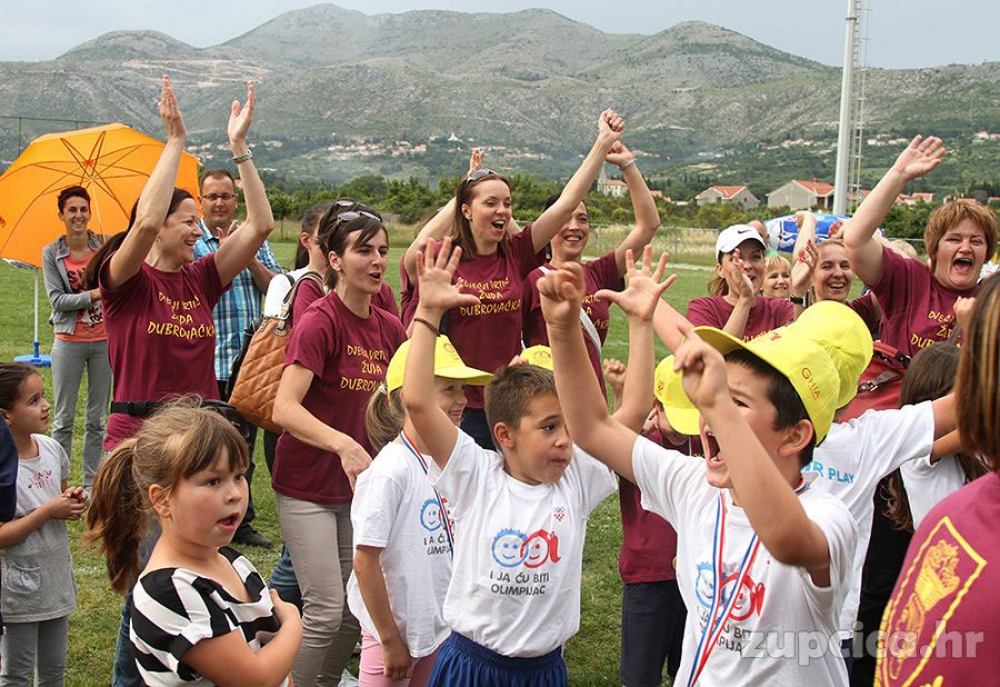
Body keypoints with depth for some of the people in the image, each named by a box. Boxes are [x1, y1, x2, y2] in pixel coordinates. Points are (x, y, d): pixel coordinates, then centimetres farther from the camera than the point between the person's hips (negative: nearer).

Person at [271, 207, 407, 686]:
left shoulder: (388, 327, 3)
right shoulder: (319, 321, -17)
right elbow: (284, 409, -27)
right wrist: (342, 443, -40)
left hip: (357, 484, 6)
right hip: (307, 485, -6)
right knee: (326, 610, -5)